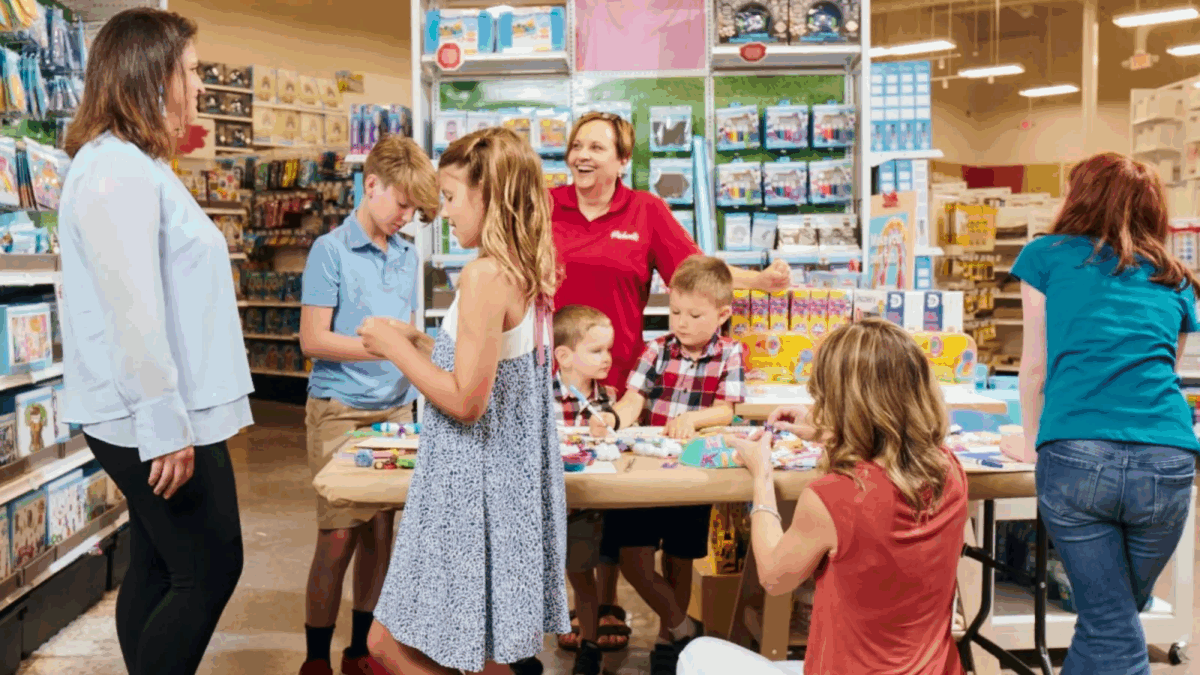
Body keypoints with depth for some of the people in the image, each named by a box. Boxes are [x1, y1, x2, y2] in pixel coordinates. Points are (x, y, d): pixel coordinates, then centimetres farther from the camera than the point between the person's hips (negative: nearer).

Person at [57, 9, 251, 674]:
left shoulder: (135, 166, 18)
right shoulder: (117, 170, -16)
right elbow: (132, 310, -23)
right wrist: (165, 427, -22)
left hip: (160, 417, 10)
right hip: (159, 420, -10)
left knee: (156, 570, 15)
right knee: (211, 570, -2)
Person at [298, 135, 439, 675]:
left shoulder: (407, 255, 10)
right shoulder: (331, 250, -6)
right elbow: (313, 340, -11)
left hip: (395, 408, 5)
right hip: (340, 409, -5)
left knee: (380, 531, 9)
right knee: (339, 537, -2)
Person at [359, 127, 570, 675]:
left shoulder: (485, 275, -21)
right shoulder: (530, 271, 7)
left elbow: (466, 401, -22)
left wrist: (395, 347, -11)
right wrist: (416, 341, 14)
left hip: (472, 485, -9)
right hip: (510, 479, 9)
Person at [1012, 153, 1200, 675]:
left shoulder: (1048, 256, 13)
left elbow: (1036, 367, 13)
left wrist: (1033, 443, 27)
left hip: (1075, 456, -3)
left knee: (1111, 628, 5)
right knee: (1117, 616, 20)